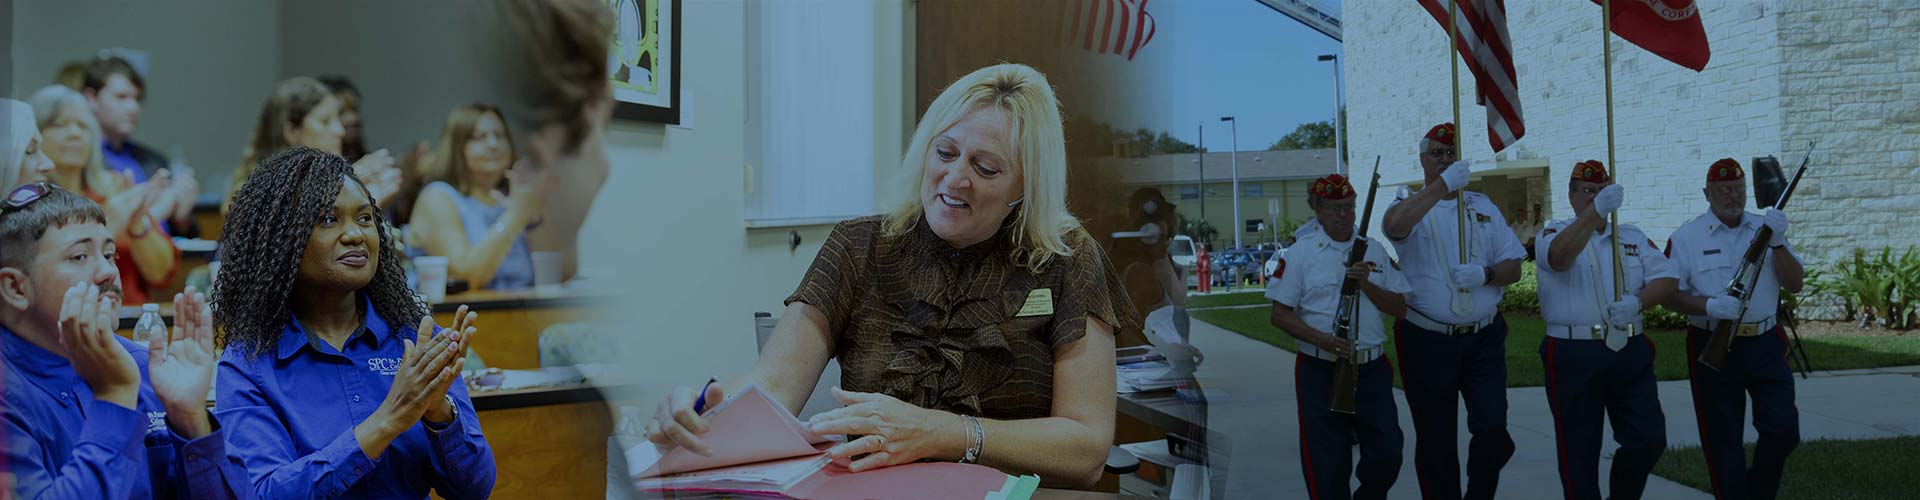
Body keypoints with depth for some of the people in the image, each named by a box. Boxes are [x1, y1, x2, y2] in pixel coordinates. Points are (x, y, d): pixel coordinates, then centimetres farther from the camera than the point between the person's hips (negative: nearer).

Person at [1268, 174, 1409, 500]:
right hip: (1320, 372, -3)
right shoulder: (1300, 253, -1)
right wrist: (1322, 339, -19)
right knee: (1327, 464, -1)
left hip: (1373, 369, 3)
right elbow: (1280, 315, -4)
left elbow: (1399, 309, 7)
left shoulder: (1375, 251, 10)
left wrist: (1365, 284, -9)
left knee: (1386, 455, 5)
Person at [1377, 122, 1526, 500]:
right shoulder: (1410, 205, 1)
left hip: (1484, 339, 3)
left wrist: (1484, 275, -13)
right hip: (1427, 341, -2)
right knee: (1436, 442, 6)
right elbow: (1394, 225, -26)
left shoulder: (1483, 206, 12)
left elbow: (1513, 269, 8)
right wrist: (1443, 184, -30)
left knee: (1493, 432, -5)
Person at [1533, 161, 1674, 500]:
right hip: (1573, 356, -4)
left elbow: (1666, 278, 6)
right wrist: (1596, 211, -35)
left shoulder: (1633, 237, 15)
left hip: (1631, 353, 4)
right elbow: (1559, 256, -23)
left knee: (1649, 440, 4)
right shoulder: (1556, 232, 1)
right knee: (1579, 450, 4)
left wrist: (1637, 302, -15)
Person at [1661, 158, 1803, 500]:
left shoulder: (1765, 228, 8)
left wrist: (1777, 242, -14)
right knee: (1722, 440, 4)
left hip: (1765, 345, 3)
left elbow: (1795, 284, 0)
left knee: (1783, 431, 0)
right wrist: (1710, 306, -21)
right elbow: (1669, 294, -4)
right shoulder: (1686, 238, -1)